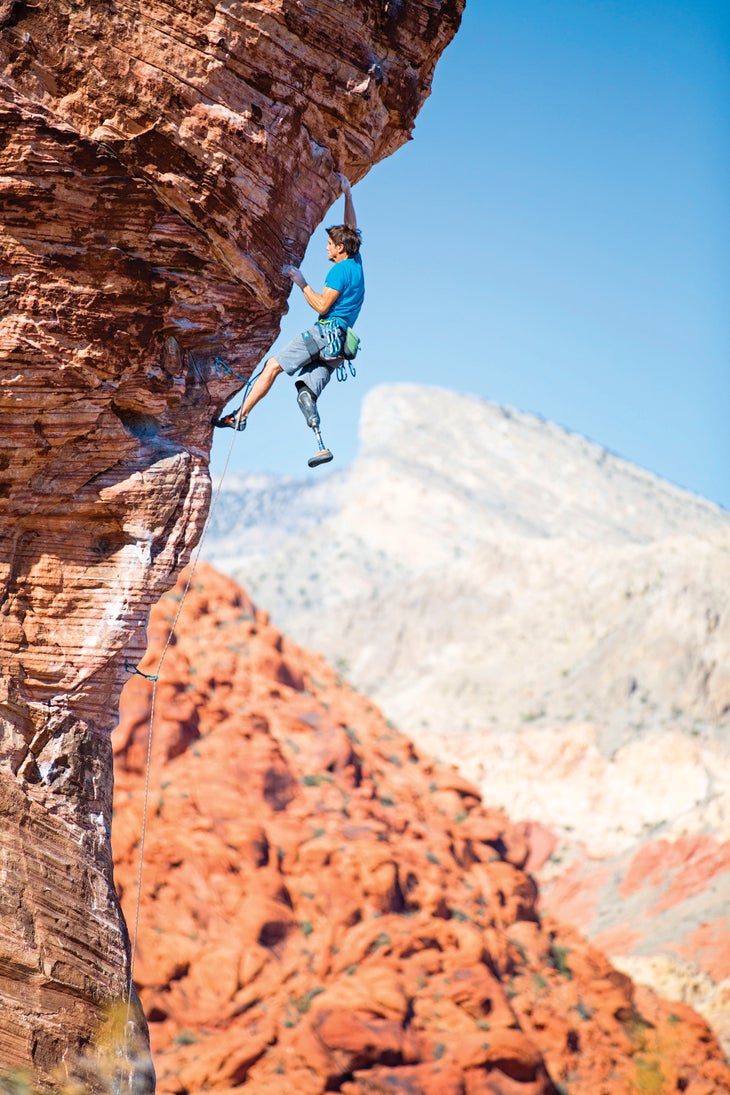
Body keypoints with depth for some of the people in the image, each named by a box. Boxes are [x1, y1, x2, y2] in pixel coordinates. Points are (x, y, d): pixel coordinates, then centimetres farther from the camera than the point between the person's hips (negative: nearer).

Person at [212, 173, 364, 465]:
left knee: (273, 365, -7)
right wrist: (348, 195, 33)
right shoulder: (355, 263, 17)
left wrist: (302, 284, -5)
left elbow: (322, 306, -14)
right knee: (306, 392, 1)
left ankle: (240, 416, -10)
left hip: (325, 333, -9)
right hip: (339, 345, 9)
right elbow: (352, 230, 31)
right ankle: (322, 447, -15)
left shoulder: (339, 270, -8)